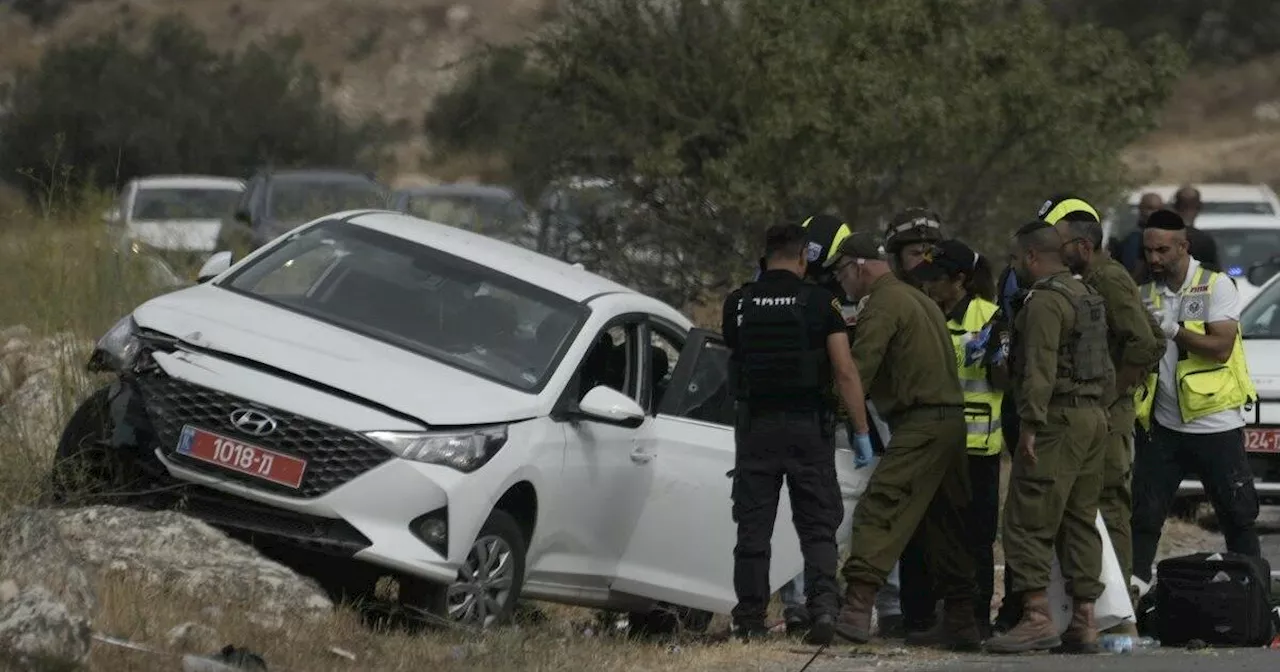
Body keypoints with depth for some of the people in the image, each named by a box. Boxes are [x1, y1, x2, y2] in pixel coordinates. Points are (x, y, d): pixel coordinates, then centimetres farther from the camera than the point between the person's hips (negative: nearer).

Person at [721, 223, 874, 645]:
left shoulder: (738, 304, 2)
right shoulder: (820, 302, -4)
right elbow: (845, 373, -7)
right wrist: (862, 433, -4)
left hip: (756, 425, 1)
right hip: (807, 423, -1)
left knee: (753, 529, 7)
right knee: (818, 528, 4)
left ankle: (750, 620, 6)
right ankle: (823, 605, -14)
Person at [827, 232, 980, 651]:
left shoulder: (882, 305, -8)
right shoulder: (918, 300, 23)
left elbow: (859, 369, -16)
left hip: (920, 424, -10)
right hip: (951, 420, 10)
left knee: (879, 510, -17)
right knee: (945, 523, 14)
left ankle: (857, 608, -28)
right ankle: (961, 621, 17)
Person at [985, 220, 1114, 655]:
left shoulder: (1044, 301, -12)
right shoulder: (1087, 296, 19)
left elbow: (1040, 370, -21)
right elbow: (1105, 367, 23)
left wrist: (1031, 424, -22)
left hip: (1059, 419, -10)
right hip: (1093, 415, 10)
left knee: (1028, 521, -9)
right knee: (1080, 522, 11)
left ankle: (1037, 616, -16)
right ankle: (1084, 621, 10)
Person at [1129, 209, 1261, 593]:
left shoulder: (1216, 287, -5)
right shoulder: (1146, 295, 9)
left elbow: (1221, 346, -16)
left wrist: (1173, 330, -21)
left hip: (1215, 423, -4)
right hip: (1164, 424, 4)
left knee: (1238, 516, 3)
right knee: (1145, 514, -1)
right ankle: (1135, 585, 1)